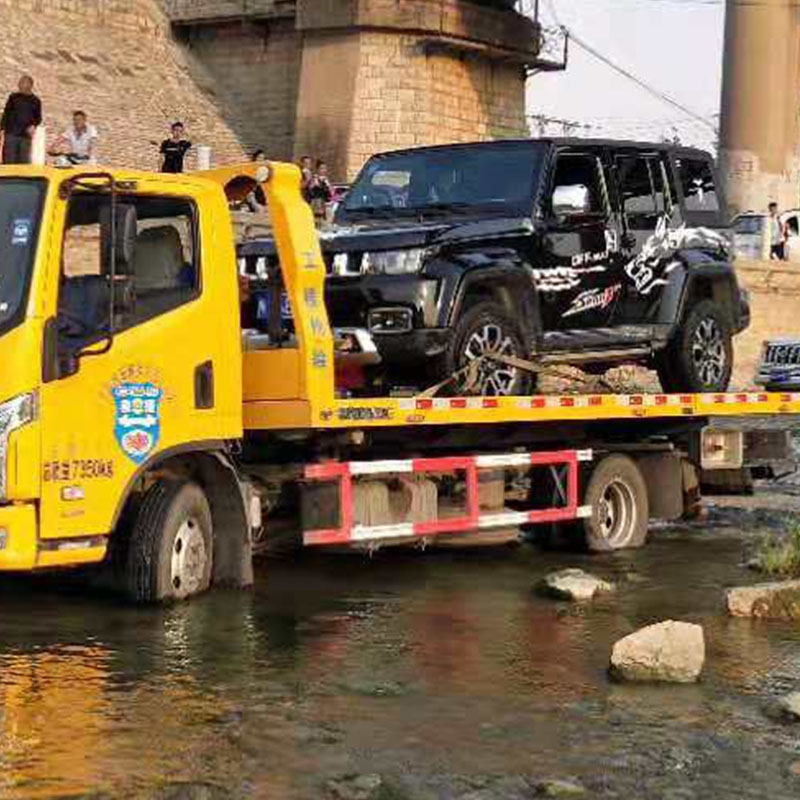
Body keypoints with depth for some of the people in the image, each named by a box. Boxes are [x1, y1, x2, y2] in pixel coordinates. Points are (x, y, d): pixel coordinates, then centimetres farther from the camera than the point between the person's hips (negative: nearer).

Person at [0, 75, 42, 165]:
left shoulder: (35, 101, 8)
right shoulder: (13, 97, 6)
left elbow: (38, 118, 12)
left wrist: (33, 126, -9)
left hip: (26, 135, 1)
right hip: (11, 134, -1)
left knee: (23, 162, 1)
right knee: (9, 160, -6)